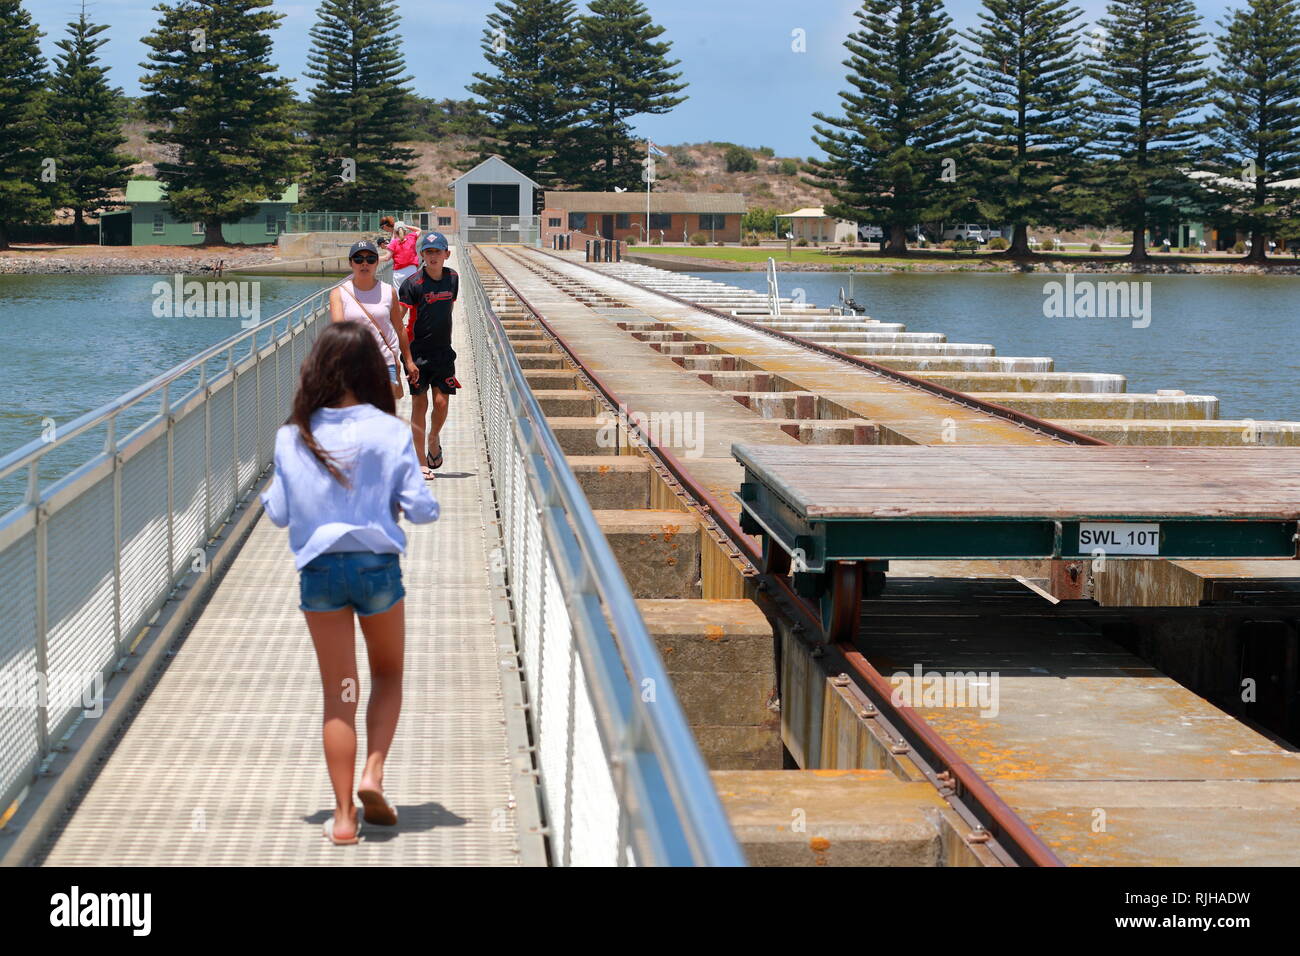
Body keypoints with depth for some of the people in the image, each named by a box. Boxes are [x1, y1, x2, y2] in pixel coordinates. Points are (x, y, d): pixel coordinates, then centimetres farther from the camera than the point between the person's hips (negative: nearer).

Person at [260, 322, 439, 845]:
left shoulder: (293, 437, -3)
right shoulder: (390, 432, -8)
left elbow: (279, 514, 1)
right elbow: (421, 509, -7)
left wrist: (268, 495, 22)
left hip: (318, 569, 1)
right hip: (377, 565, -1)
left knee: (338, 694, 9)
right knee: (388, 674, 22)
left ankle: (343, 816, 9)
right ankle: (373, 772, 2)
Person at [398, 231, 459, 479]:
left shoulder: (452, 278, 4)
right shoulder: (413, 284, -11)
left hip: (443, 351, 4)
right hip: (418, 351, -4)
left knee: (441, 403, 0)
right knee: (419, 405, 1)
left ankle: (433, 439, 31)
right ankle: (421, 461, 8)